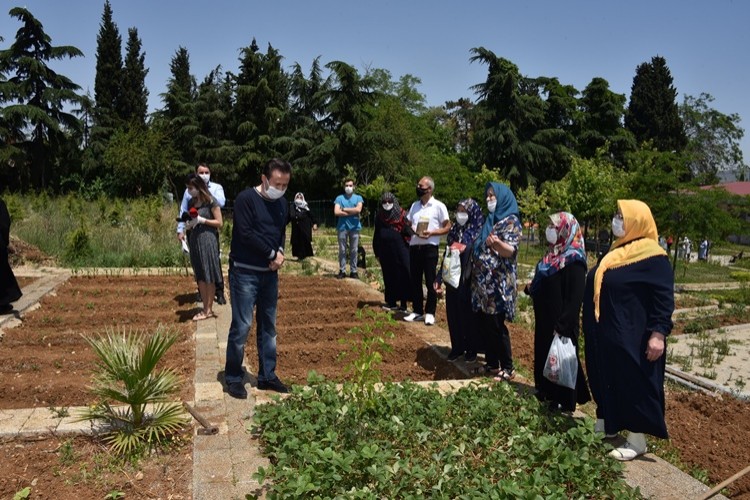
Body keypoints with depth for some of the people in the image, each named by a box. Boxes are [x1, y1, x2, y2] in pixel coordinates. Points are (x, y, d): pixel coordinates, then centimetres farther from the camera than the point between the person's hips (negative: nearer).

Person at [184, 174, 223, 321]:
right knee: (200, 277, 7)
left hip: (208, 240, -7)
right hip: (194, 240, 7)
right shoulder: (191, 203, 12)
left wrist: (201, 220, -15)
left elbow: (220, 223, -8)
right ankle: (205, 309, 13)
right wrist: (188, 225, 0)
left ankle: (209, 310, 6)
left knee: (209, 277, -1)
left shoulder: (211, 202, -8)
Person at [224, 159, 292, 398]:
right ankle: (233, 378, 10)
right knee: (241, 326, -5)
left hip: (269, 273, 7)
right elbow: (246, 234, -18)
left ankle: (267, 376, 21)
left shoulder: (282, 204, 10)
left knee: (268, 327, 11)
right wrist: (272, 254, -11)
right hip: (244, 273, -7)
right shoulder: (246, 199, -12)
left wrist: (280, 252, -4)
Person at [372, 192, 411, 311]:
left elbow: (408, 232, -6)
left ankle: (403, 302, 2)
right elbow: (376, 235, 16)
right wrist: (377, 252, 15)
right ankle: (391, 302, 17)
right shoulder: (379, 217, 11)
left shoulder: (401, 214, -1)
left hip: (399, 250, -4)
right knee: (389, 277, 8)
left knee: (402, 275, -4)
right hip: (385, 251, 4)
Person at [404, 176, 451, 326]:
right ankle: (417, 311, 18)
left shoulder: (439, 206, -3)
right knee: (415, 281, 9)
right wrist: (409, 229, -5)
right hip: (414, 247, 6)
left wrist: (432, 233, -18)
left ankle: (430, 313, 8)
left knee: (430, 282, -1)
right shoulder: (414, 205, 15)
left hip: (430, 248, -6)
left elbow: (447, 227, -4)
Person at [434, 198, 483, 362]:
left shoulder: (478, 233, -9)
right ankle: (457, 347, 25)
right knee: (453, 315, 10)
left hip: (469, 283, -5)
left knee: (469, 315, 6)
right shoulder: (454, 231, 8)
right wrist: (439, 279, 11)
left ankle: (472, 349, 21)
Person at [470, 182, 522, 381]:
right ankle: (492, 363, 21)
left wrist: (497, 243, -39)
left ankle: (507, 368, 6)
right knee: (484, 325, 10)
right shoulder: (490, 220, 17)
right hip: (483, 282, 8)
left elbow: (511, 250, -22)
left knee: (496, 325, -6)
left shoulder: (511, 221, -8)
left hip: (498, 282, -8)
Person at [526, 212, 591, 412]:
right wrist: (531, 288, 4)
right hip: (545, 320, 9)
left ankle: (564, 401, 17)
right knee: (544, 354, 18)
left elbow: (574, 298, -24)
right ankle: (547, 392, 34)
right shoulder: (553, 255, 8)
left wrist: (562, 326, -25)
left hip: (559, 323, -9)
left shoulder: (574, 260, -20)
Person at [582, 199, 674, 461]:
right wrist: (591, 328, 23)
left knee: (634, 385, 0)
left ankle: (637, 440, 11)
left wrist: (658, 333, -24)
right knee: (605, 382, 17)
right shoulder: (617, 252, 12)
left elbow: (664, 298, -17)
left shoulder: (653, 257, -14)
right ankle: (605, 424, 31)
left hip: (632, 337, -9)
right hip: (606, 334, 9)